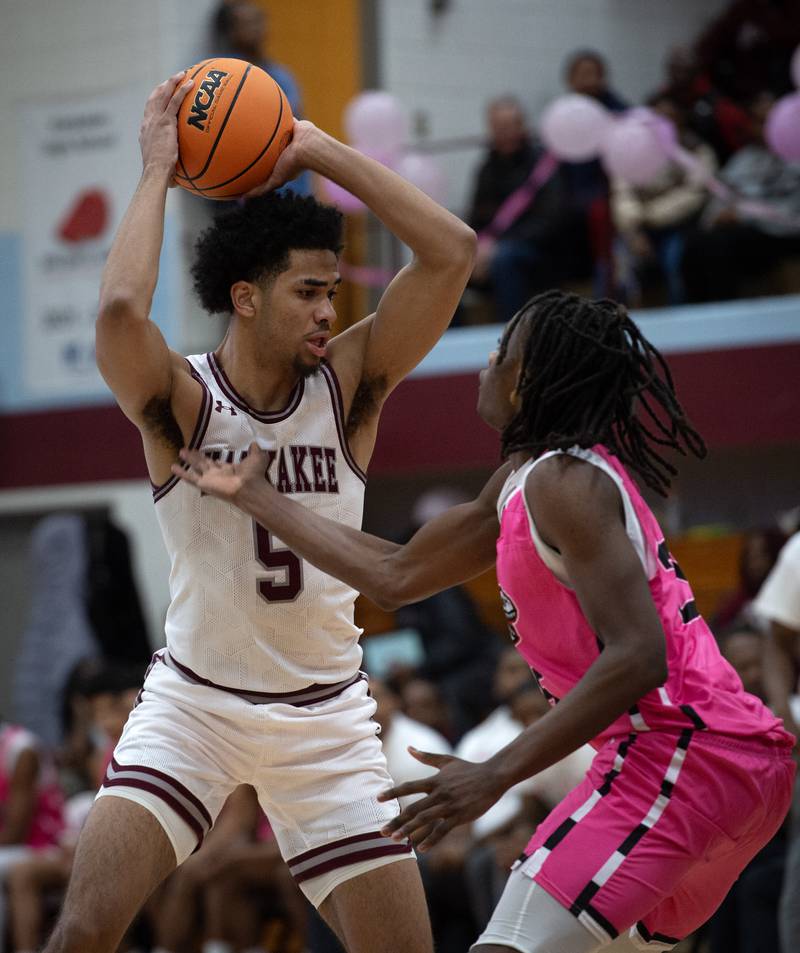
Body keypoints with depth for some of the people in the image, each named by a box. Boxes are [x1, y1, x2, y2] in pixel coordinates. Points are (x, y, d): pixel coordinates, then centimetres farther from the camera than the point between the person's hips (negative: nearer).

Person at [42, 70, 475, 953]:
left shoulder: (349, 383, -4)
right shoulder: (180, 399, -11)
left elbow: (451, 252, -14)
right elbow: (120, 310, -34)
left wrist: (319, 149, -13)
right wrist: (157, 170, -21)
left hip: (325, 714, 2)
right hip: (193, 701, -2)